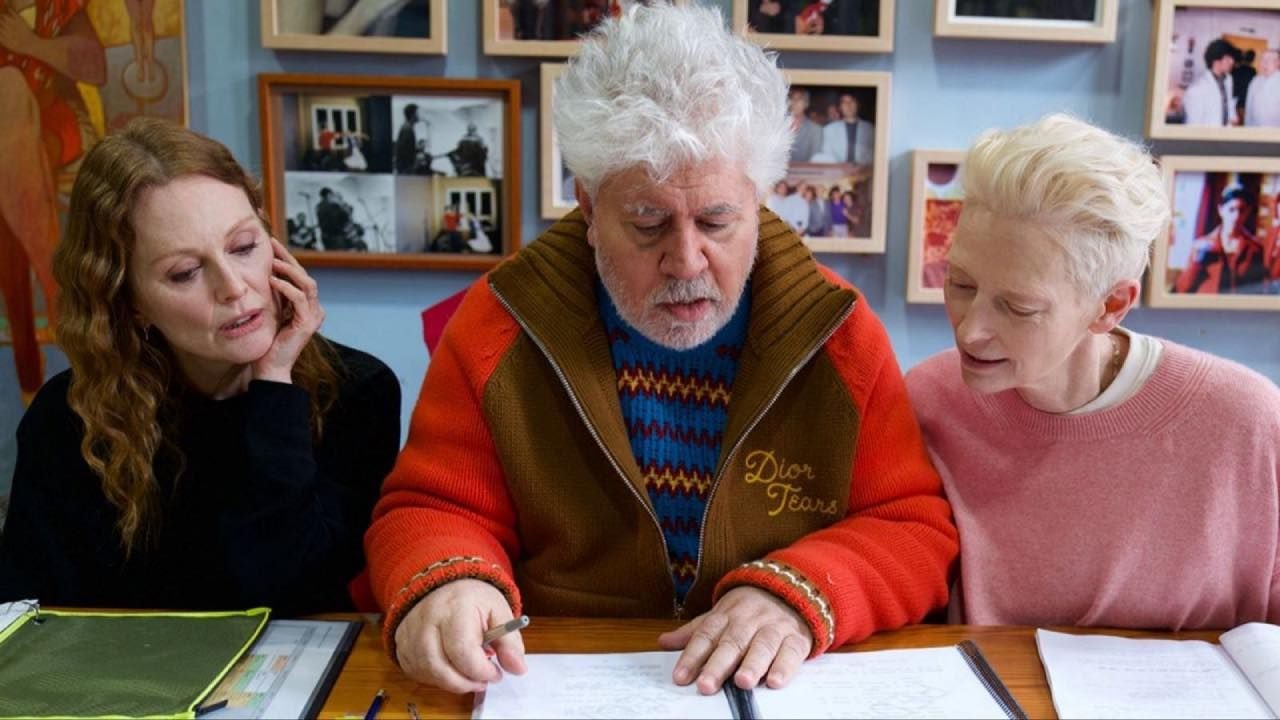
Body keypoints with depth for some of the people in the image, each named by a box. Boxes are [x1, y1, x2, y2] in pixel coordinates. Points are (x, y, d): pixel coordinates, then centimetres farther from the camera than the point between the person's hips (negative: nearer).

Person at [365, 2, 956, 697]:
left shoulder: (838, 333, -4)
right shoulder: (500, 325, -4)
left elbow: (916, 528, 0)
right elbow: (433, 511, 0)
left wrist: (800, 591, -19)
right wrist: (447, 585, -22)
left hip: (781, 692, 0)